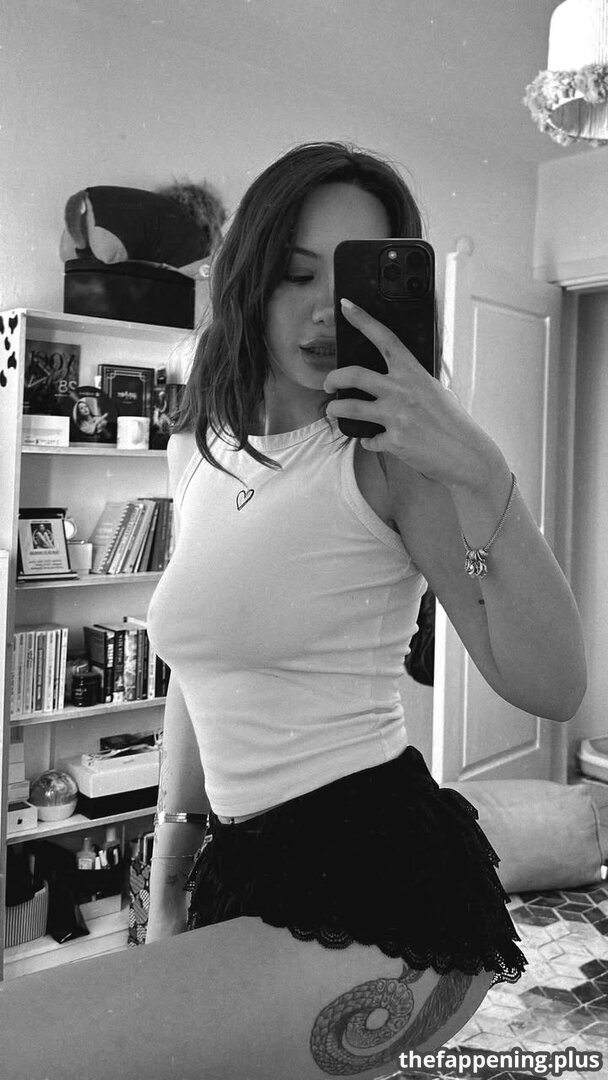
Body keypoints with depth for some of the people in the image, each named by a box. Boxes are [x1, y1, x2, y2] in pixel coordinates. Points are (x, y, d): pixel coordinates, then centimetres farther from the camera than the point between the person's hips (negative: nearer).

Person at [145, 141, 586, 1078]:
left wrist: (482, 473, -31)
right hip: (245, 874, 7)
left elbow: (552, 688, -19)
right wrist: (166, 893, 15)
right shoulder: (199, 454, 6)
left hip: (378, 875, -6)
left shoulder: (389, 454, -12)